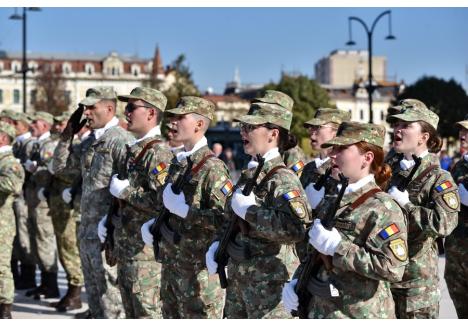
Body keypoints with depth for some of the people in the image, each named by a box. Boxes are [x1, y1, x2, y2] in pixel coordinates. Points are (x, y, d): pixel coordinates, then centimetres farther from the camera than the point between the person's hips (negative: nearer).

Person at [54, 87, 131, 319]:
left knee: (110, 293, -3)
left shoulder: (121, 141, -14)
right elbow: (59, 167, 21)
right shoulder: (89, 142, 13)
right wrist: (66, 136, 8)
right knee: (93, 289, 19)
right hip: (87, 228, 9)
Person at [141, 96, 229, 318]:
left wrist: (183, 210, -22)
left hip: (199, 269, -9)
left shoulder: (212, 167, -15)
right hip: (171, 264, 9)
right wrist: (154, 224, 5)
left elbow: (224, 217, -23)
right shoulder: (177, 163, 12)